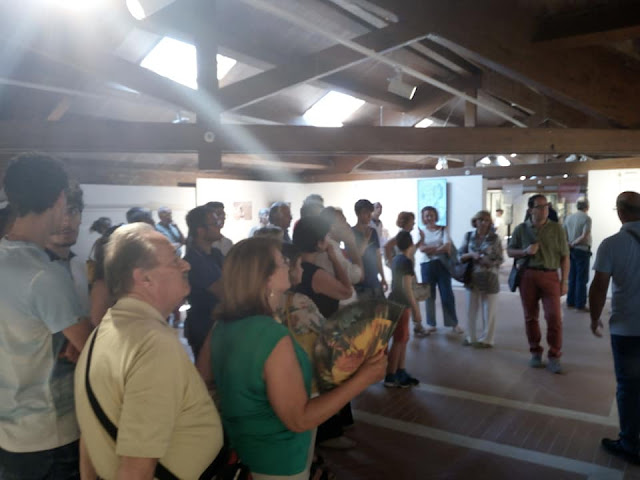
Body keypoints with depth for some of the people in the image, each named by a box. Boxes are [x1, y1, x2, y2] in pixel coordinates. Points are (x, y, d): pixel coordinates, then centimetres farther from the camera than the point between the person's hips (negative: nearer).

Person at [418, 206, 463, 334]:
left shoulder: (443, 229, 4)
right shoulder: (422, 232, 6)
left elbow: (447, 246, -9)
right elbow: (422, 249, -8)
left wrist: (430, 249, -11)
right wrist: (440, 248, -13)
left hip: (442, 264, -1)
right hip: (427, 266, 1)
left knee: (447, 294, 0)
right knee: (429, 295, 5)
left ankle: (454, 324, 8)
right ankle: (431, 324, 14)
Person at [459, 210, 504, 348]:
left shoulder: (495, 238, -2)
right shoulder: (468, 236, 5)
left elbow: (500, 259, -1)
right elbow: (460, 255, 4)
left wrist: (485, 259, -17)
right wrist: (471, 255, -14)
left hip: (489, 278, -2)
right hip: (472, 277, 2)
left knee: (488, 311, 6)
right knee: (471, 310, 10)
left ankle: (486, 339, 17)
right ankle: (471, 337, 24)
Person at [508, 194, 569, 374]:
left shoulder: (556, 228, 2)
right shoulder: (521, 229, 5)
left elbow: (564, 256, 3)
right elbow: (510, 251, 11)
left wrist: (564, 281, -1)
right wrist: (525, 251, -9)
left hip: (550, 276, -1)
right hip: (527, 275, 1)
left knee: (554, 316, -7)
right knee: (530, 316, 8)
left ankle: (554, 356, 5)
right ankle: (535, 352, 21)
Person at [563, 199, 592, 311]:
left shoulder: (569, 217, 5)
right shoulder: (586, 218, -12)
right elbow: (584, 236, -20)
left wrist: (570, 245, 8)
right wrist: (573, 244, -8)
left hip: (572, 251, 6)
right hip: (582, 250, -6)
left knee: (572, 277, 13)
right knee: (582, 279, 1)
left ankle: (570, 302, 17)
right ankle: (580, 304, 4)